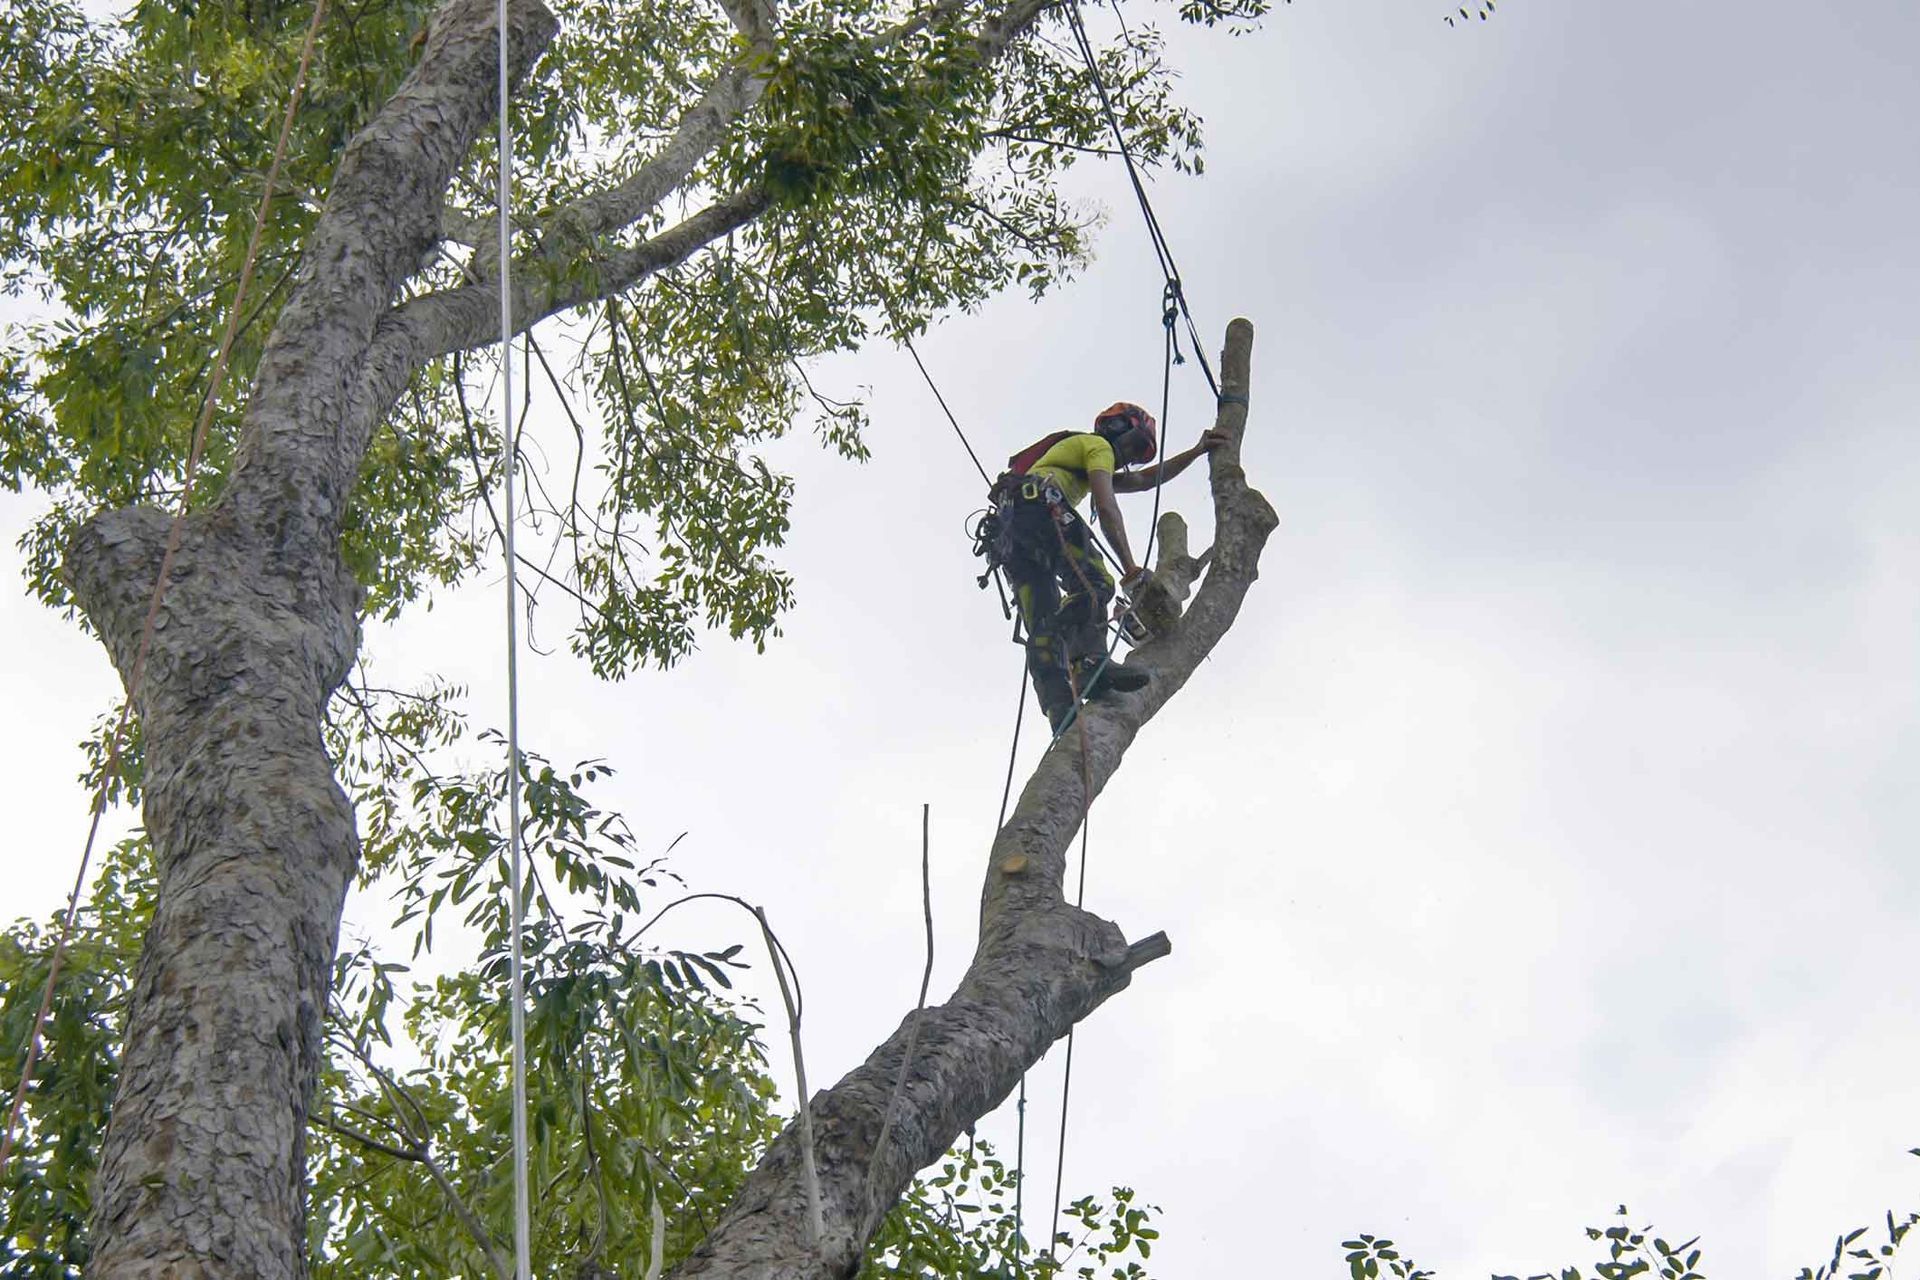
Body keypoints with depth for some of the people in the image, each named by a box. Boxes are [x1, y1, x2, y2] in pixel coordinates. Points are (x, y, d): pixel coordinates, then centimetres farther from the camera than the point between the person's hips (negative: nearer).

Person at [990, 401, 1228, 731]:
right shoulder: (1097, 445, 14)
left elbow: (1144, 479, 48)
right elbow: (1107, 509, 0)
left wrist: (1196, 452, 50)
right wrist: (1130, 568, -5)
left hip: (1009, 536, 9)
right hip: (1039, 504, -9)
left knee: (1042, 627, -5)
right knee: (1094, 584, -21)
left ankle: (1061, 713, -18)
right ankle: (1090, 663, -42)